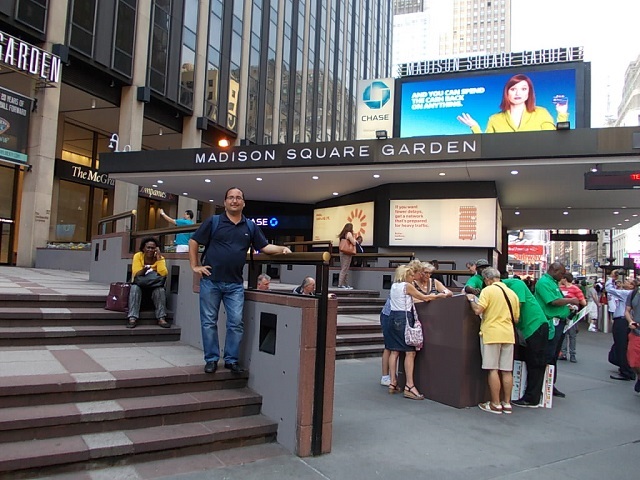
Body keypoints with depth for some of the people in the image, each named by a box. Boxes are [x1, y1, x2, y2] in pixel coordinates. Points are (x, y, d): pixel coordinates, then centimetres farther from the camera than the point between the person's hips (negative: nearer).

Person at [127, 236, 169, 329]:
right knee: (135, 288, -32)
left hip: (154, 286, 0)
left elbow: (163, 274, -23)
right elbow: (136, 274, -15)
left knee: (160, 290, -30)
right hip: (139, 285, 0)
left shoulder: (160, 258, -3)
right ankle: (132, 318, -37)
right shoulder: (138, 256, -4)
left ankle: (161, 318, -31)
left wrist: (158, 257, -19)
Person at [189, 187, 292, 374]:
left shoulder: (251, 227, 9)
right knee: (209, 322, 5)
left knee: (236, 323, 2)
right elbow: (193, 242, 4)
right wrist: (194, 266, -1)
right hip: (211, 281, -2)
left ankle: (231, 359, 15)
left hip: (235, 284, 2)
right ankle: (211, 359, 17)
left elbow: (264, 247, 7)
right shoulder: (213, 221, 1)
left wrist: (282, 249, -10)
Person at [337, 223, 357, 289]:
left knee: (343, 269, 12)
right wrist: (354, 237, 8)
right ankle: (340, 284, -9)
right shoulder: (349, 234, -8)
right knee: (344, 269, -7)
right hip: (347, 253, -8)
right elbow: (354, 243, -10)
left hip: (342, 252, 8)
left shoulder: (342, 234, 15)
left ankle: (344, 284, 17)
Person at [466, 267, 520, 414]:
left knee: (493, 369, 0)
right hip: (508, 334, 6)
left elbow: (478, 310, -16)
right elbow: (516, 320, 14)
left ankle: (495, 404, 5)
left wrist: (471, 299, 2)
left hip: (491, 333, -5)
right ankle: (507, 403, 16)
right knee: (507, 370, 10)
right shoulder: (512, 293, 11)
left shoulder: (488, 290, -7)